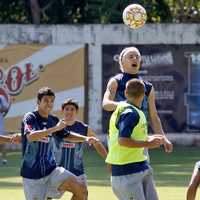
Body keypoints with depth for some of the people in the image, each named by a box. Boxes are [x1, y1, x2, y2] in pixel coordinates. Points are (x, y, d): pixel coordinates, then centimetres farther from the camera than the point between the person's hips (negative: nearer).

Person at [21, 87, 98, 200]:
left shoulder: (53, 120, 6)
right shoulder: (30, 118, -10)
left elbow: (66, 135, 24)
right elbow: (30, 136, -31)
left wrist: (85, 138, 9)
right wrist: (55, 128, -35)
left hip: (51, 169, 4)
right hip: (32, 175, -4)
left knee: (80, 189, -15)